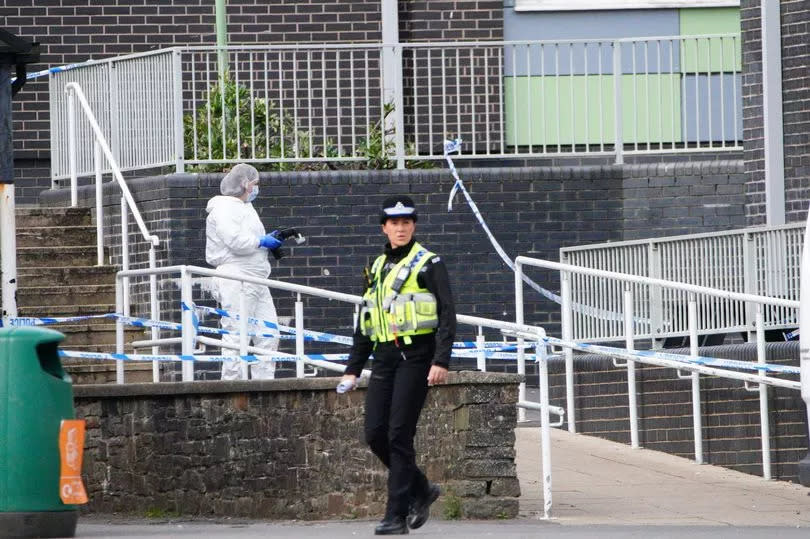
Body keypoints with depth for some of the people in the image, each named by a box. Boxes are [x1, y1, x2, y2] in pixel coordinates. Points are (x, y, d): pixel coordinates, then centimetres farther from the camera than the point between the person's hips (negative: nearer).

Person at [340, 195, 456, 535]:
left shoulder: (428, 264, -1)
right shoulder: (376, 268, 18)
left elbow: (447, 315, -7)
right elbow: (364, 325, 23)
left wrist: (441, 361, -18)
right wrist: (352, 369, 17)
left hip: (415, 357, -6)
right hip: (384, 358, 6)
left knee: (399, 434, -10)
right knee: (375, 434, 0)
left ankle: (397, 516, -7)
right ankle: (421, 490, 20)